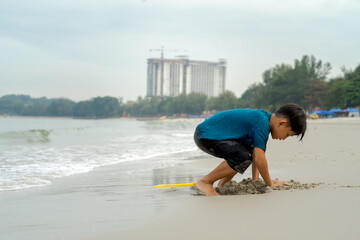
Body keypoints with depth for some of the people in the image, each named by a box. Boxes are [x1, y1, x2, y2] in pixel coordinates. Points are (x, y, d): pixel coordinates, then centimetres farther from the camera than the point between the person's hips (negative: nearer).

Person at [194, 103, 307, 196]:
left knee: (250, 148, 19)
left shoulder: (263, 116, 8)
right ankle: (205, 182, -11)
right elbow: (259, 159, -24)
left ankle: (222, 184, 18)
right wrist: (270, 184, -11)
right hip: (204, 136, -11)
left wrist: (255, 180, 9)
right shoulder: (262, 123, -22)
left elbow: (255, 154, 11)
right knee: (243, 158, -26)